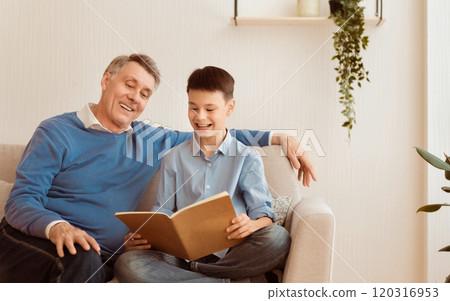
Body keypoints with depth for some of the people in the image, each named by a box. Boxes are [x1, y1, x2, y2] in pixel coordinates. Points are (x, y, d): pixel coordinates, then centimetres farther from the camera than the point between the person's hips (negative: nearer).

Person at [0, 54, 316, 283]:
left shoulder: (151, 139, 14)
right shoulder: (57, 133, -1)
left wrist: (279, 139, 11)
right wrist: (56, 227, -30)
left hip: (102, 260, 4)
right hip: (36, 241, -4)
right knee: (82, 260, -37)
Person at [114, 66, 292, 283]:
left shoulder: (247, 157, 11)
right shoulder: (174, 159, 17)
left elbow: (262, 211, 3)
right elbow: (163, 211, 14)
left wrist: (252, 224, -22)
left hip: (231, 252, -1)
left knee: (278, 237, -32)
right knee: (127, 264, -27)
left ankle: (193, 272, -20)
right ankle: (221, 282, -25)